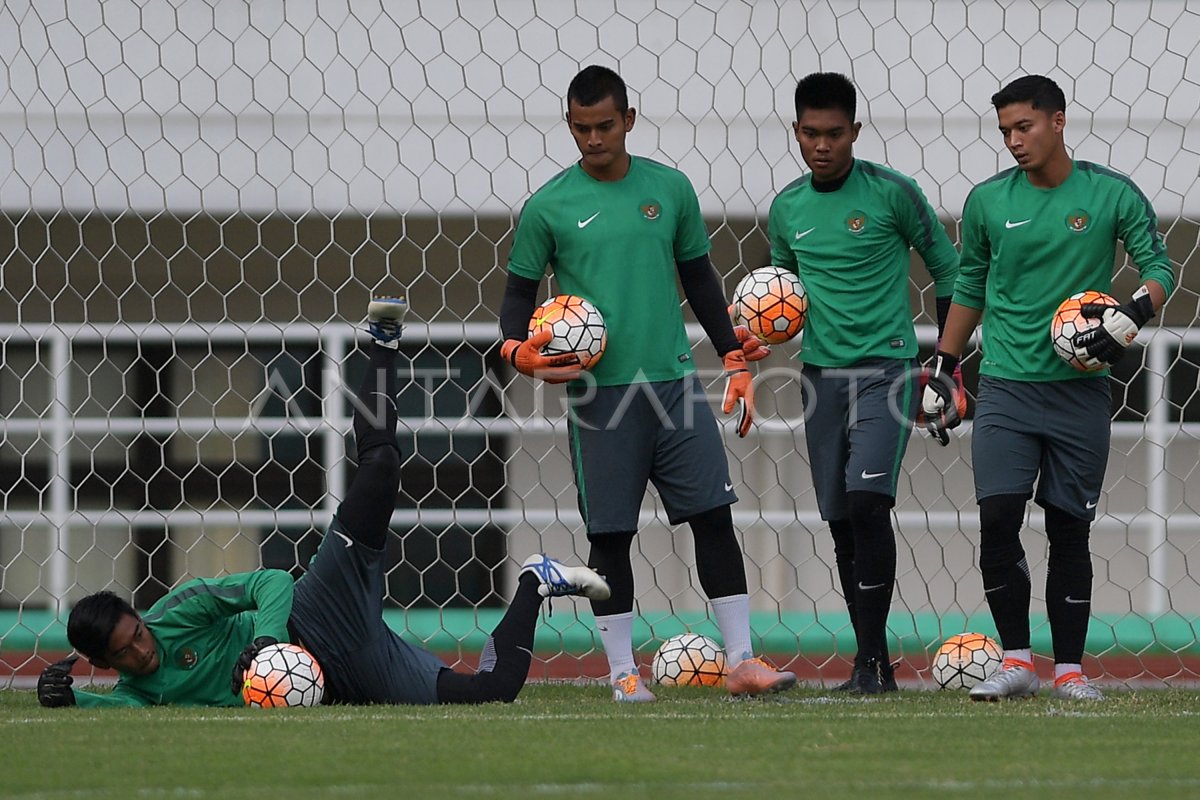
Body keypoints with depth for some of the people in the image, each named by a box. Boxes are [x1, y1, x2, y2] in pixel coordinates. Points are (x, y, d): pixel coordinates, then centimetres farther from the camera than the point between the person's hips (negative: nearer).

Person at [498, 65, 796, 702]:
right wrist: (519, 351, -13)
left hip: (674, 380, 2)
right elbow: (519, 292, 7)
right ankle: (623, 671, 10)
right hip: (598, 391, -2)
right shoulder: (549, 207, 0)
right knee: (609, 534, 0)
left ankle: (741, 661, 0)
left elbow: (699, 279, 17)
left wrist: (735, 361, 14)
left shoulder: (670, 189, 8)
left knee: (714, 515, -3)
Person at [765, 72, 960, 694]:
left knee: (868, 501, -20)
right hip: (820, 373, 5)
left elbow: (947, 269, 3)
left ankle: (873, 657, -16)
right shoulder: (787, 209, 8)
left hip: (887, 368, -5)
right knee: (841, 521, 5)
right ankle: (872, 662, 12)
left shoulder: (891, 193, -6)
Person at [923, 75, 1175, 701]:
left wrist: (1132, 316, -17)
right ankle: (1017, 661, -2)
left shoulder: (1112, 195, 0)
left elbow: (1158, 268, 3)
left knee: (1070, 530, 3)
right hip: (1006, 386, 1)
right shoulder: (988, 201, 4)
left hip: (1080, 390, -1)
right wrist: (941, 370, 15)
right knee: (998, 520, -11)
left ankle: (1069, 669, 9)